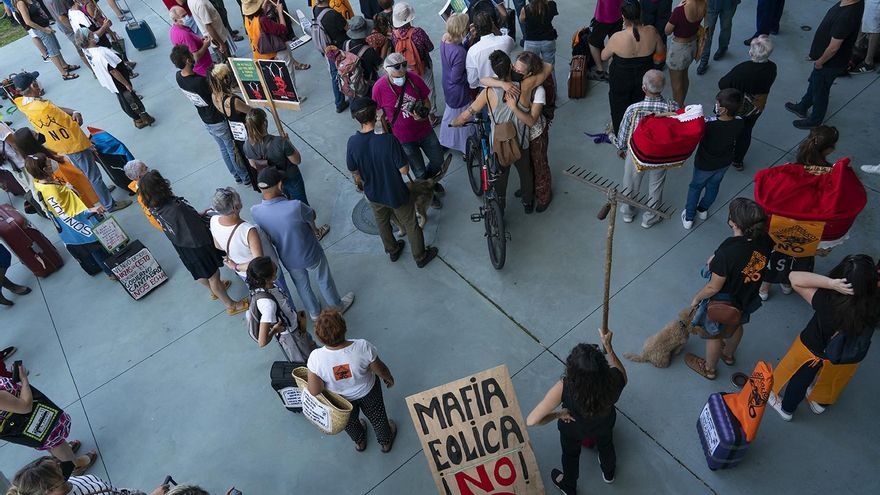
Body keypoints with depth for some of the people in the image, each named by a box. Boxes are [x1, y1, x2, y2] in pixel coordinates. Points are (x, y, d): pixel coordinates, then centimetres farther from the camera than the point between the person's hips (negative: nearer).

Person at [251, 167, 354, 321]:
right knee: (324, 280, 26)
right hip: (311, 256, -3)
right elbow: (312, 216, -16)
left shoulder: (255, 212, -25)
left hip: (288, 260, 3)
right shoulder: (296, 207, -39)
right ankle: (337, 307, 51)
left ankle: (314, 312, 55)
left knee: (301, 284, 31)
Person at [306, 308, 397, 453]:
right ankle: (385, 442, 59)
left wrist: (328, 383, -4)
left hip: (341, 399, 1)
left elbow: (314, 391, -25)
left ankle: (359, 442, 65)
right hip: (368, 392, -1)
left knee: (350, 421, 35)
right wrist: (389, 378, 2)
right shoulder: (363, 347, -39)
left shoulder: (315, 358, -38)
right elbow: (381, 370, -21)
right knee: (377, 416, 32)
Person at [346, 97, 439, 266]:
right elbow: (404, 170, -24)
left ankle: (392, 251, 53)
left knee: (382, 223, 30)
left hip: (373, 194, 4)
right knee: (411, 225, 20)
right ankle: (420, 257, 39)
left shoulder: (353, 142, -21)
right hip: (396, 194, -3)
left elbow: (354, 172, -5)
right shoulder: (388, 139, -32)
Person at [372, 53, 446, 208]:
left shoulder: (414, 78, -15)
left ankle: (429, 181, 54)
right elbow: (381, 116, -8)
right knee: (420, 172, 10)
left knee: (438, 161, 19)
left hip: (425, 131, 3)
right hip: (404, 139, -3)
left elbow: (426, 100, -1)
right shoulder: (379, 88, -22)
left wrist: (424, 114, -23)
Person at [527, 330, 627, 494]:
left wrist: (558, 414, -22)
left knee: (571, 455, 33)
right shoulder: (613, 379, -40)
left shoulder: (563, 388, -46)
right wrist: (607, 345, -11)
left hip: (573, 429, -2)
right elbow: (622, 376, -12)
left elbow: (531, 420, -40)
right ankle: (609, 473, 70)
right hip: (604, 425, 2)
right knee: (606, 445, 38)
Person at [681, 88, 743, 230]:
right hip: (725, 163, 4)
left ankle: (689, 217, 36)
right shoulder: (739, 123, -24)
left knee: (696, 187, 22)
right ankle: (703, 209, 53)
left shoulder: (708, 124, -39)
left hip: (705, 165, -4)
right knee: (713, 185, 29)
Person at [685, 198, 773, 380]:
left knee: (713, 334, 24)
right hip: (747, 297, 6)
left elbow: (714, 287, -27)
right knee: (736, 326, 35)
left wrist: (697, 298, -10)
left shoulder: (727, 252, -42)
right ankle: (729, 355, 65)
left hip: (723, 303, -6)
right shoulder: (765, 240, -23)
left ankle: (709, 368, 52)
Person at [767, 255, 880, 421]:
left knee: (799, 381, 29)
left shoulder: (827, 301, -43)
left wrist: (831, 283, -48)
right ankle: (820, 403, 66)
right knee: (831, 380, 36)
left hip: (814, 350, -2)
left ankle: (786, 409, 56)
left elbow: (794, 278, -41)